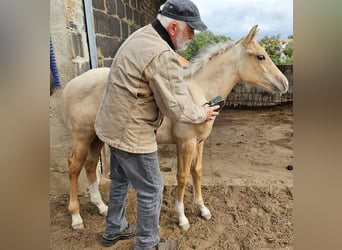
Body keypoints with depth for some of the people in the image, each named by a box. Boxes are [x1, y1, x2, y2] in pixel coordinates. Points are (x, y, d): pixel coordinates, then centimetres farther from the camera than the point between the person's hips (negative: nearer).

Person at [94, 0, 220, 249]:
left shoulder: (141, 35, 5)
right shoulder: (163, 57, -26)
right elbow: (177, 108, -22)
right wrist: (203, 113, -4)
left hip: (114, 125, 10)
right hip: (131, 134, -10)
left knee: (120, 180, 25)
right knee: (151, 191, 9)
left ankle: (114, 230, 47)